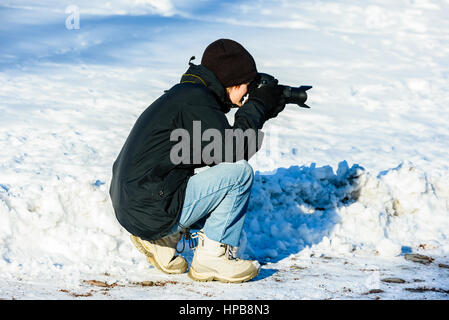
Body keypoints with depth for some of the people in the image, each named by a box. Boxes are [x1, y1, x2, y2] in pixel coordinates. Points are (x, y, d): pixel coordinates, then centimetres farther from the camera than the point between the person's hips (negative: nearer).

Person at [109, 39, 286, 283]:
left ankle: (162, 238, 14)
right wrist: (256, 107, -4)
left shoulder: (187, 93, 17)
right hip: (152, 211, -10)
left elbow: (220, 150, 21)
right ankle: (212, 257, -5)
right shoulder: (194, 101, -13)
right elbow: (232, 151, -17)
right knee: (239, 172, -11)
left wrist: (262, 112, 13)